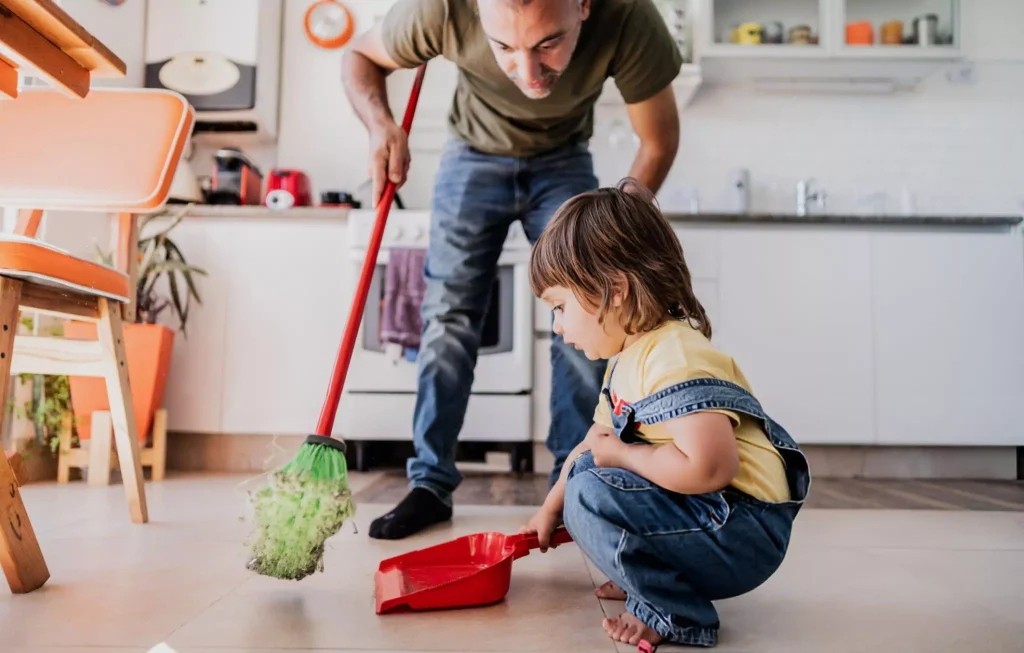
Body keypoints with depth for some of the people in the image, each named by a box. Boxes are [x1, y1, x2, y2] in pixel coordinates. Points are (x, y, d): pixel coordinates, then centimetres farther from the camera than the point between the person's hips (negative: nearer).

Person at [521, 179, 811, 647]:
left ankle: (673, 611, -9)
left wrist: (622, 454, -19)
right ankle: (650, 575, 13)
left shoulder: (674, 358, -23)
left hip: (745, 532, -10)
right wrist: (550, 509, 26)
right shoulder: (628, 359, 10)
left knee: (593, 495, -26)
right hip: (712, 517, 10)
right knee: (585, 469, 18)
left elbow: (708, 468, -35)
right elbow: (596, 443, 22)